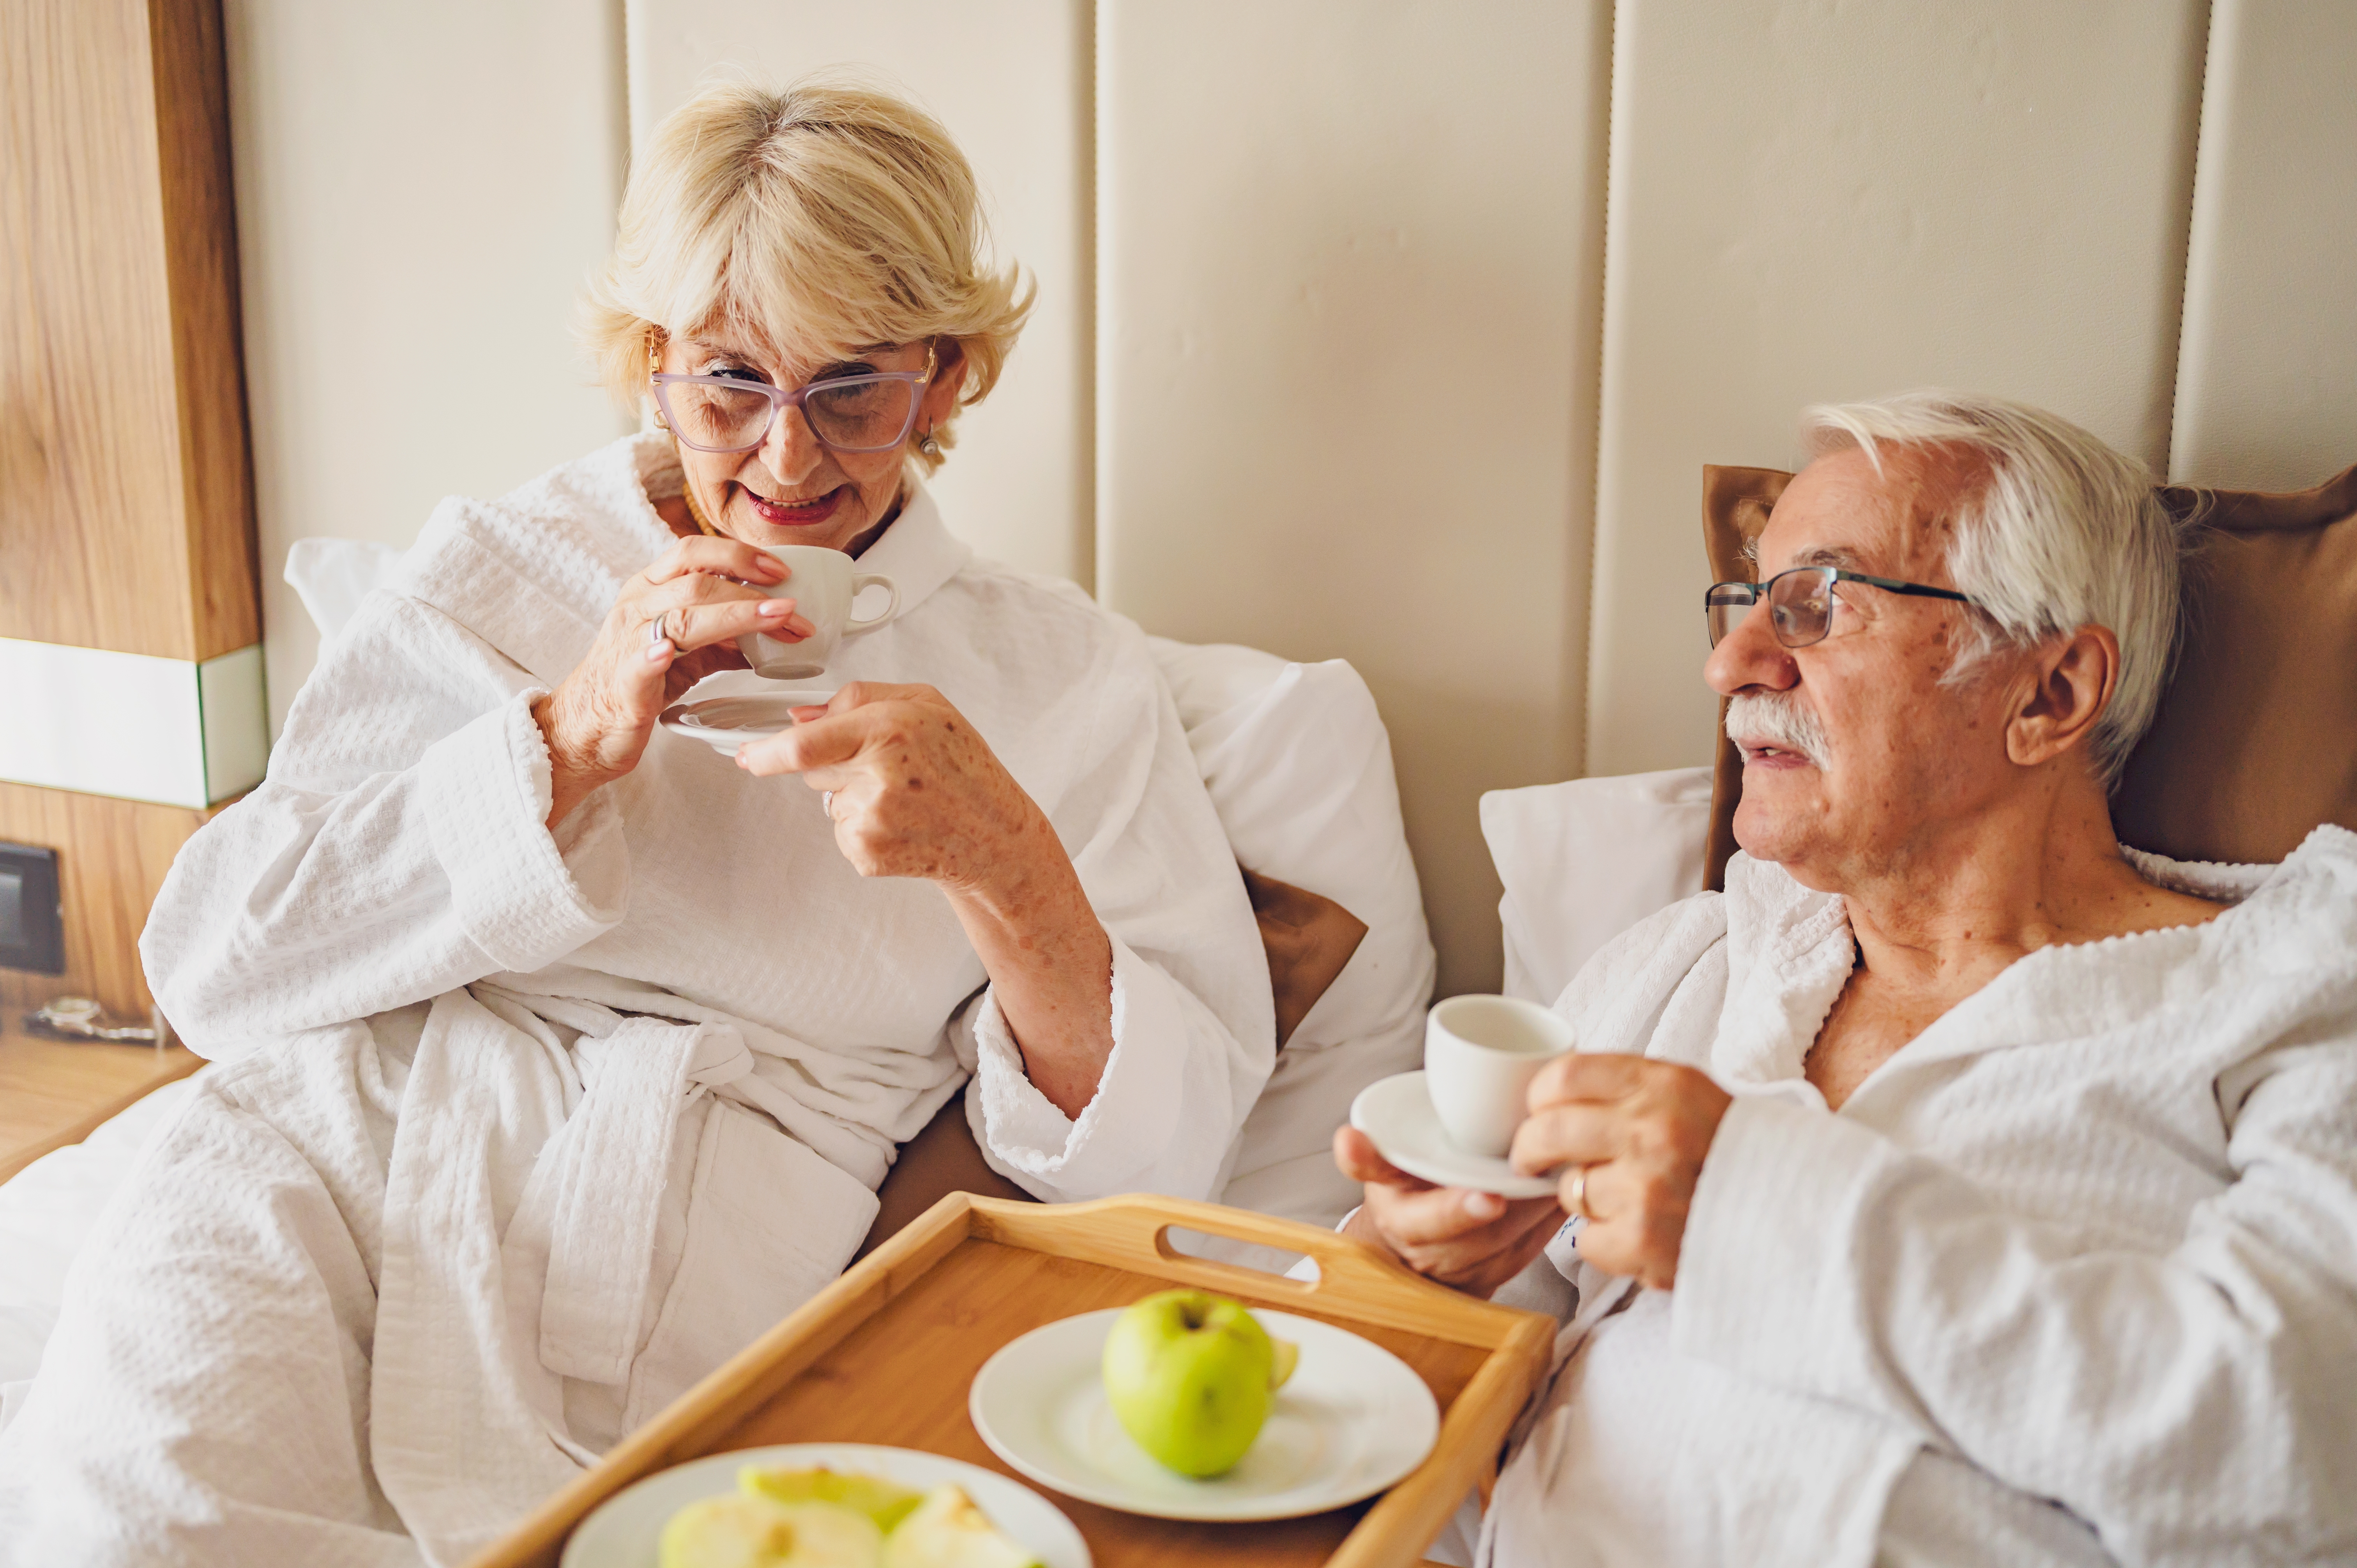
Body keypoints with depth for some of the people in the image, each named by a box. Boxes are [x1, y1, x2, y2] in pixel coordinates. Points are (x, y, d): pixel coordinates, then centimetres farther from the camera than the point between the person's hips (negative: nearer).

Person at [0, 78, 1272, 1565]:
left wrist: (1003, 867, -15)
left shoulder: (1061, 676, 9)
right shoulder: (501, 569, 11)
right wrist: (569, 741, -9)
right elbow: (214, 957, 2)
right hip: (335, 1155, 1)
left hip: (689, 1288, 0)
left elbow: (1166, 1150, 3)